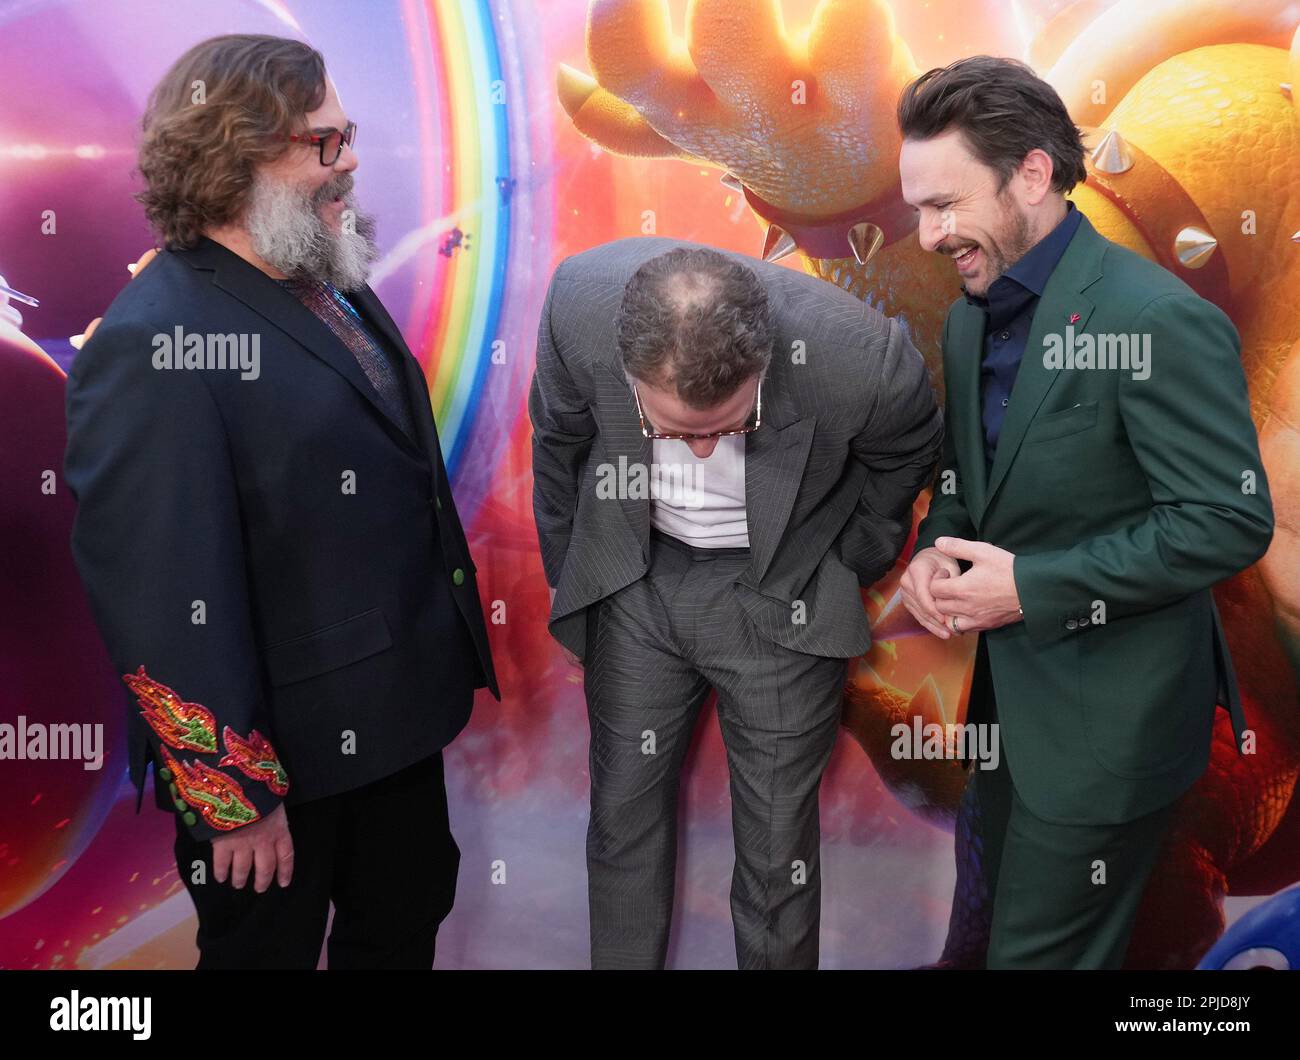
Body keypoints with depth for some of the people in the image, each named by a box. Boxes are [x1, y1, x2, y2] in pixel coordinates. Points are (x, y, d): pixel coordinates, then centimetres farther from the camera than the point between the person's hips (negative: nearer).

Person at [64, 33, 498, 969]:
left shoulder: (336, 289, 5)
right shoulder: (155, 346, -22)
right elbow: (162, 598, -25)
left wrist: (449, 657, 15)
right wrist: (235, 795, -19)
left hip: (397, 717, 8)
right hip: (279, 756, -8)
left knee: (405, 929, 26)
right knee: (271, 945, 18)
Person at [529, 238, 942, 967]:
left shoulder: (862, 356, -31)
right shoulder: (579, 302, -25)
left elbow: (909, 456, -4)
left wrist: (849, 571, 6)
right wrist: (566, 573, 9)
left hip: (780, 601, -2)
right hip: (635, 579, 2)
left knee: (777, 850, 6)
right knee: (624, 817, 13)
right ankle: (624, 959, 37)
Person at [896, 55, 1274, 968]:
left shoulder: (1160, 321, -22)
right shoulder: (974, 310, 4)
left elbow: (1231, 520, -21)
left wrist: (1032, 586, -22)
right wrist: (938, 550, -6)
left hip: (1109, 713, -8)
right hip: (1011, 685, 8)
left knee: (1041, 949, 7)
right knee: (1011, 917, 25)